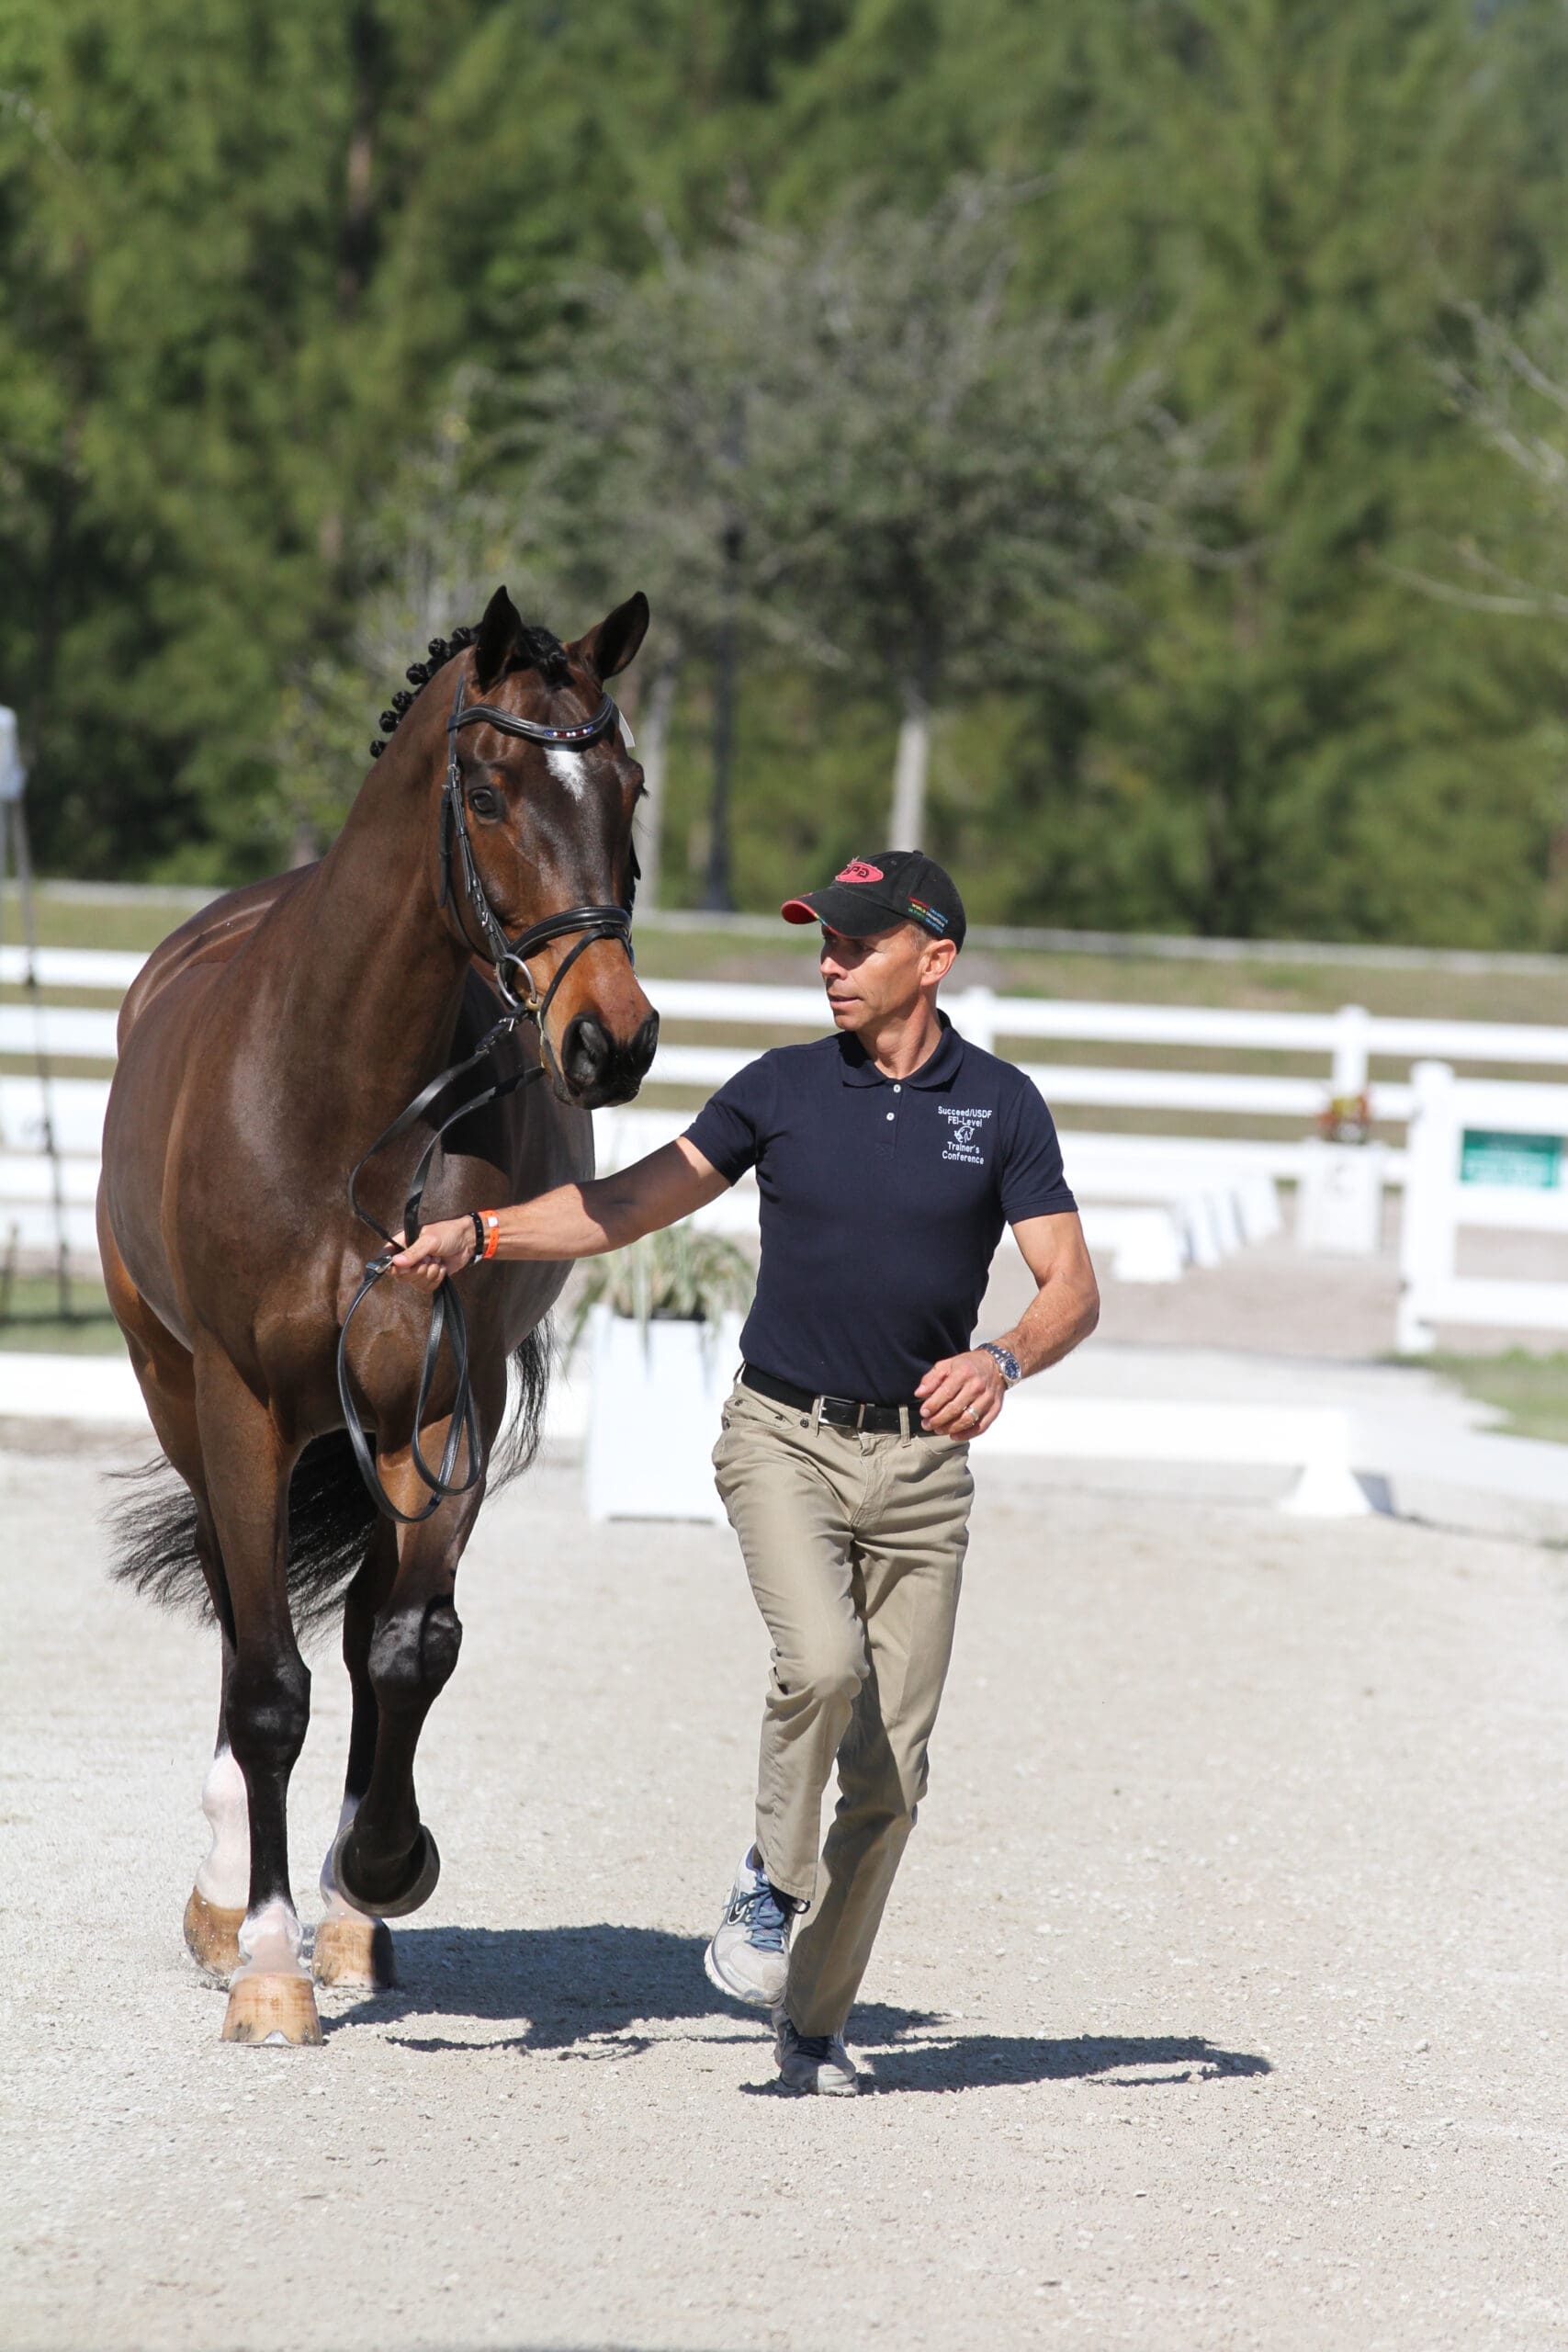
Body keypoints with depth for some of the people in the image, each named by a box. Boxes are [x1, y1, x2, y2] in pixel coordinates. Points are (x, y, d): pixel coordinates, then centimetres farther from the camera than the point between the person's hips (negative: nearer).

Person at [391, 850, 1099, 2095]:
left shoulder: (1000, 1106, 0)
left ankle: (816, 2023, 14)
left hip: (921, 1458, 0)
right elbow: (631, 1203, 7)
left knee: (890, 1770, 1)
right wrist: (479, 1233, -4)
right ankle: (774, 1876, -2)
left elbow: (1073, 1286, -5)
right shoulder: (783, 1089, 3)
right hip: (784, 1434, 0)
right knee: (822, 1661, -27)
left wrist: (1002, 1360, -25)